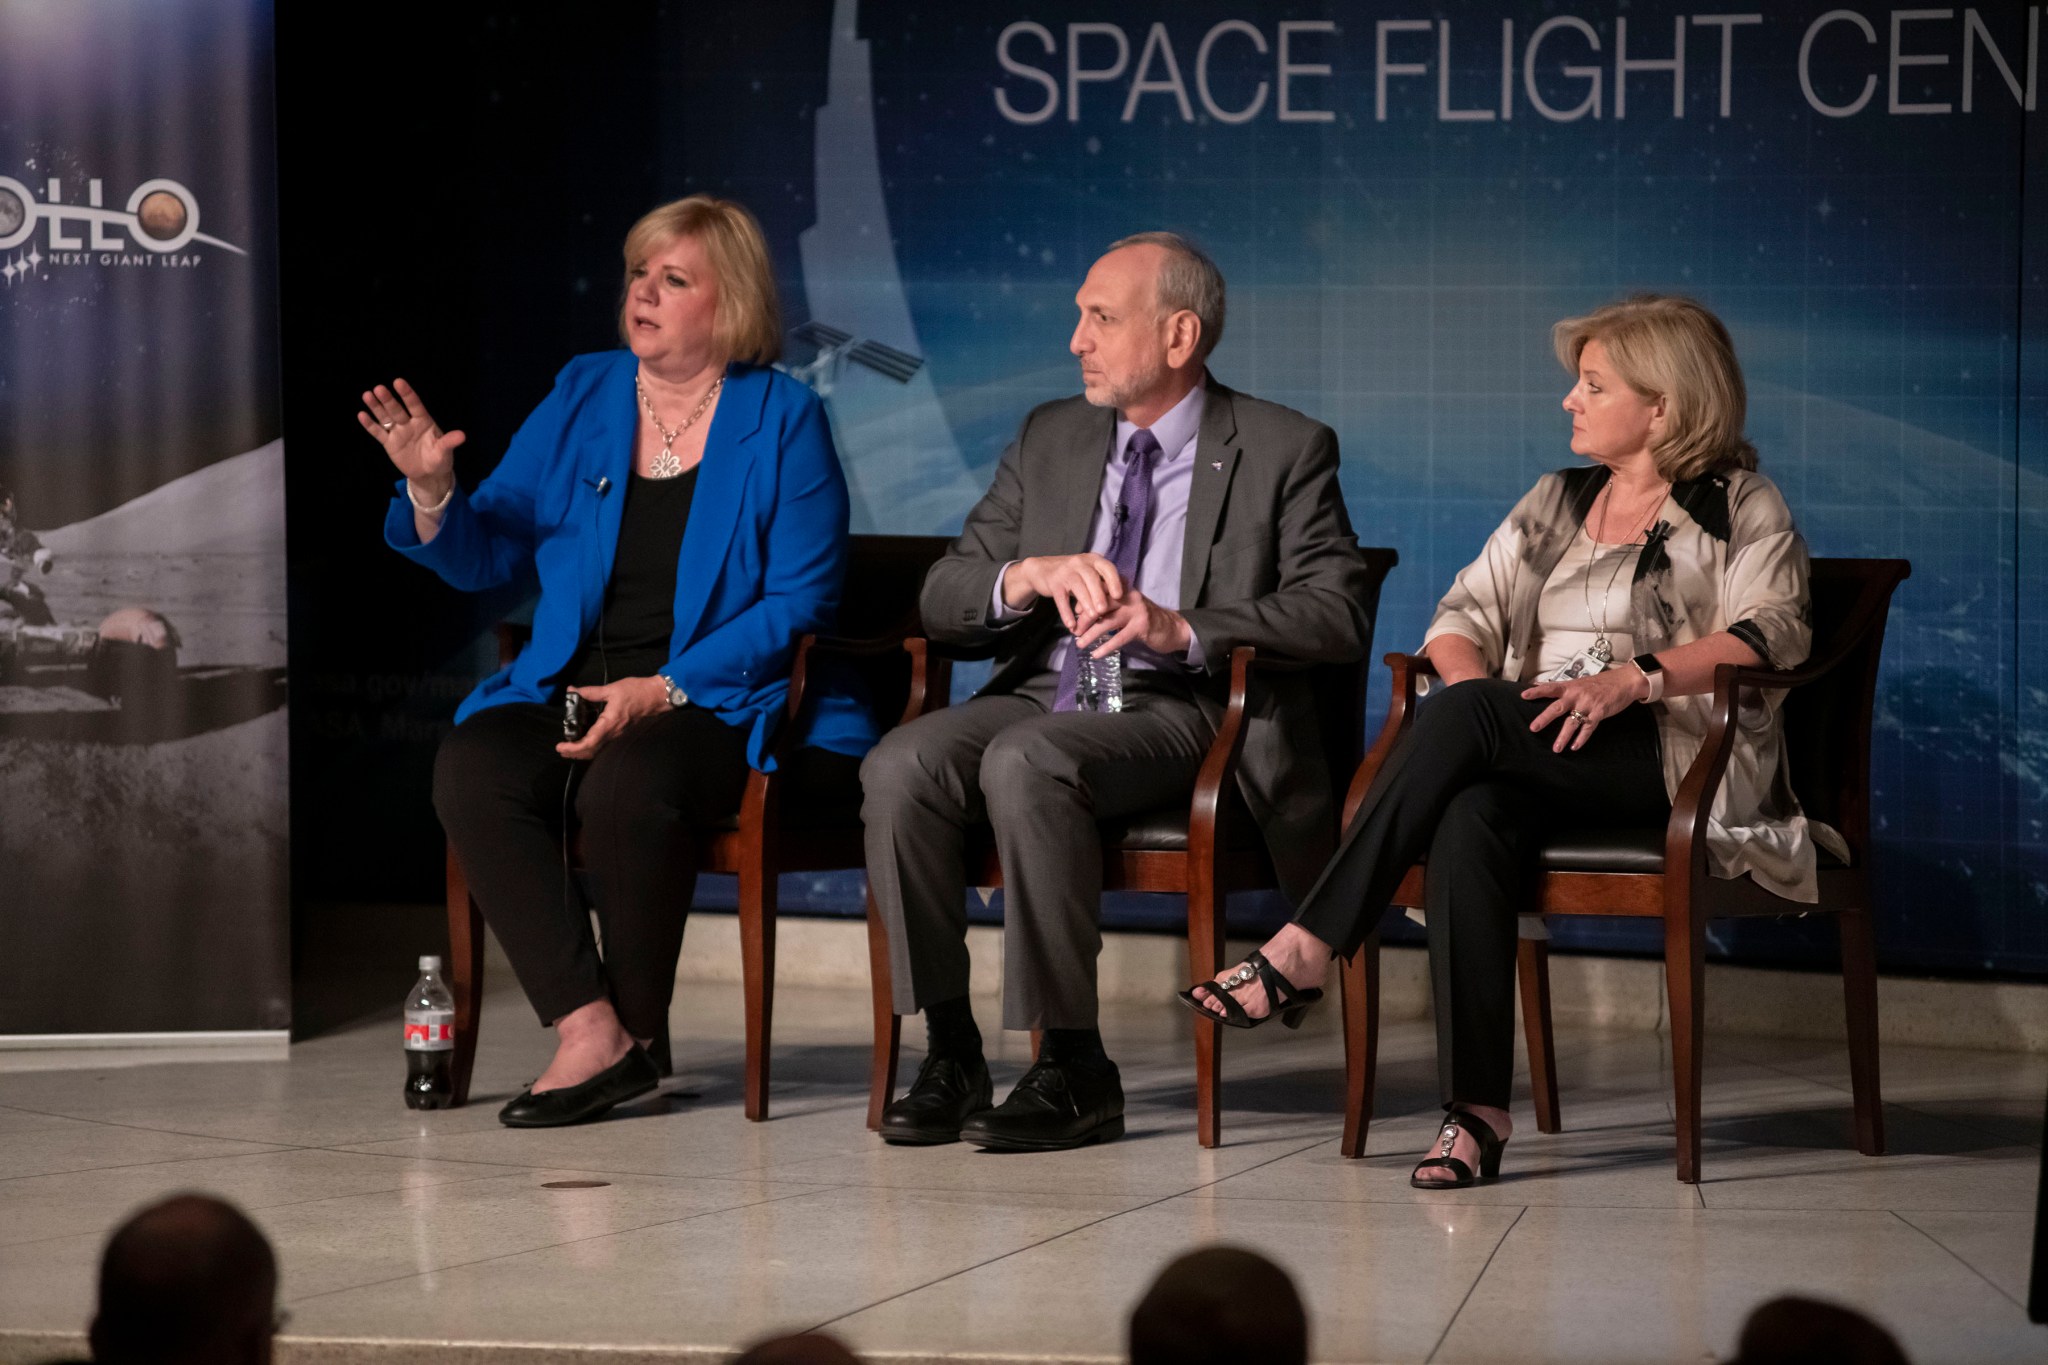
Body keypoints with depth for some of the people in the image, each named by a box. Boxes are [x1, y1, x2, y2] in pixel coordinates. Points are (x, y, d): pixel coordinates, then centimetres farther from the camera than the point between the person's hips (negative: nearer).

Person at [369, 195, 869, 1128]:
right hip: (567, 691, 4)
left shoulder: (783, 421, 1)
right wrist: (434, 491, -9)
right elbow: (488, 554, 13)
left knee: (627, 783, -36)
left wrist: (665, 691, -16)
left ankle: (640, 1028, -14)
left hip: (720, 703, -4)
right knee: (470, 770, -26)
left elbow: (800, 601, -6)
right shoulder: (581, 396, 13)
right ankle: (588, 1033, -28)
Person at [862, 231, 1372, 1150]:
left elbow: (1339, 615, -8)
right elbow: (942, 598, 13)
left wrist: (1182, 627, -22)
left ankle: (1075, 1068, -28)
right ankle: (950, 1055, -18)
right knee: (900, 766, -25)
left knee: (1025, 761, -35)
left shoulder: (1285, 451, 4)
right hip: (1041, 690, 5)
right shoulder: (1049, 438, 18)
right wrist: (1030, 575, -11)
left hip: (1180, 707, -5)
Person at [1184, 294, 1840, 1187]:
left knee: (1466, 715, -30)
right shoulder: (1556, 502, 26)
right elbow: (1463, 614, 19)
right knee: (1468, 820, -34)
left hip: (1671, 760, -5)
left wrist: (1633, 678, -23)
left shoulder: (1742, 509, 7)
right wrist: (1471, 685, -5)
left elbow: (1772, 631, -9)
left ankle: (1307, 949, -30)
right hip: (1537, 757, 5)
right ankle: (1477, 1108, -40)